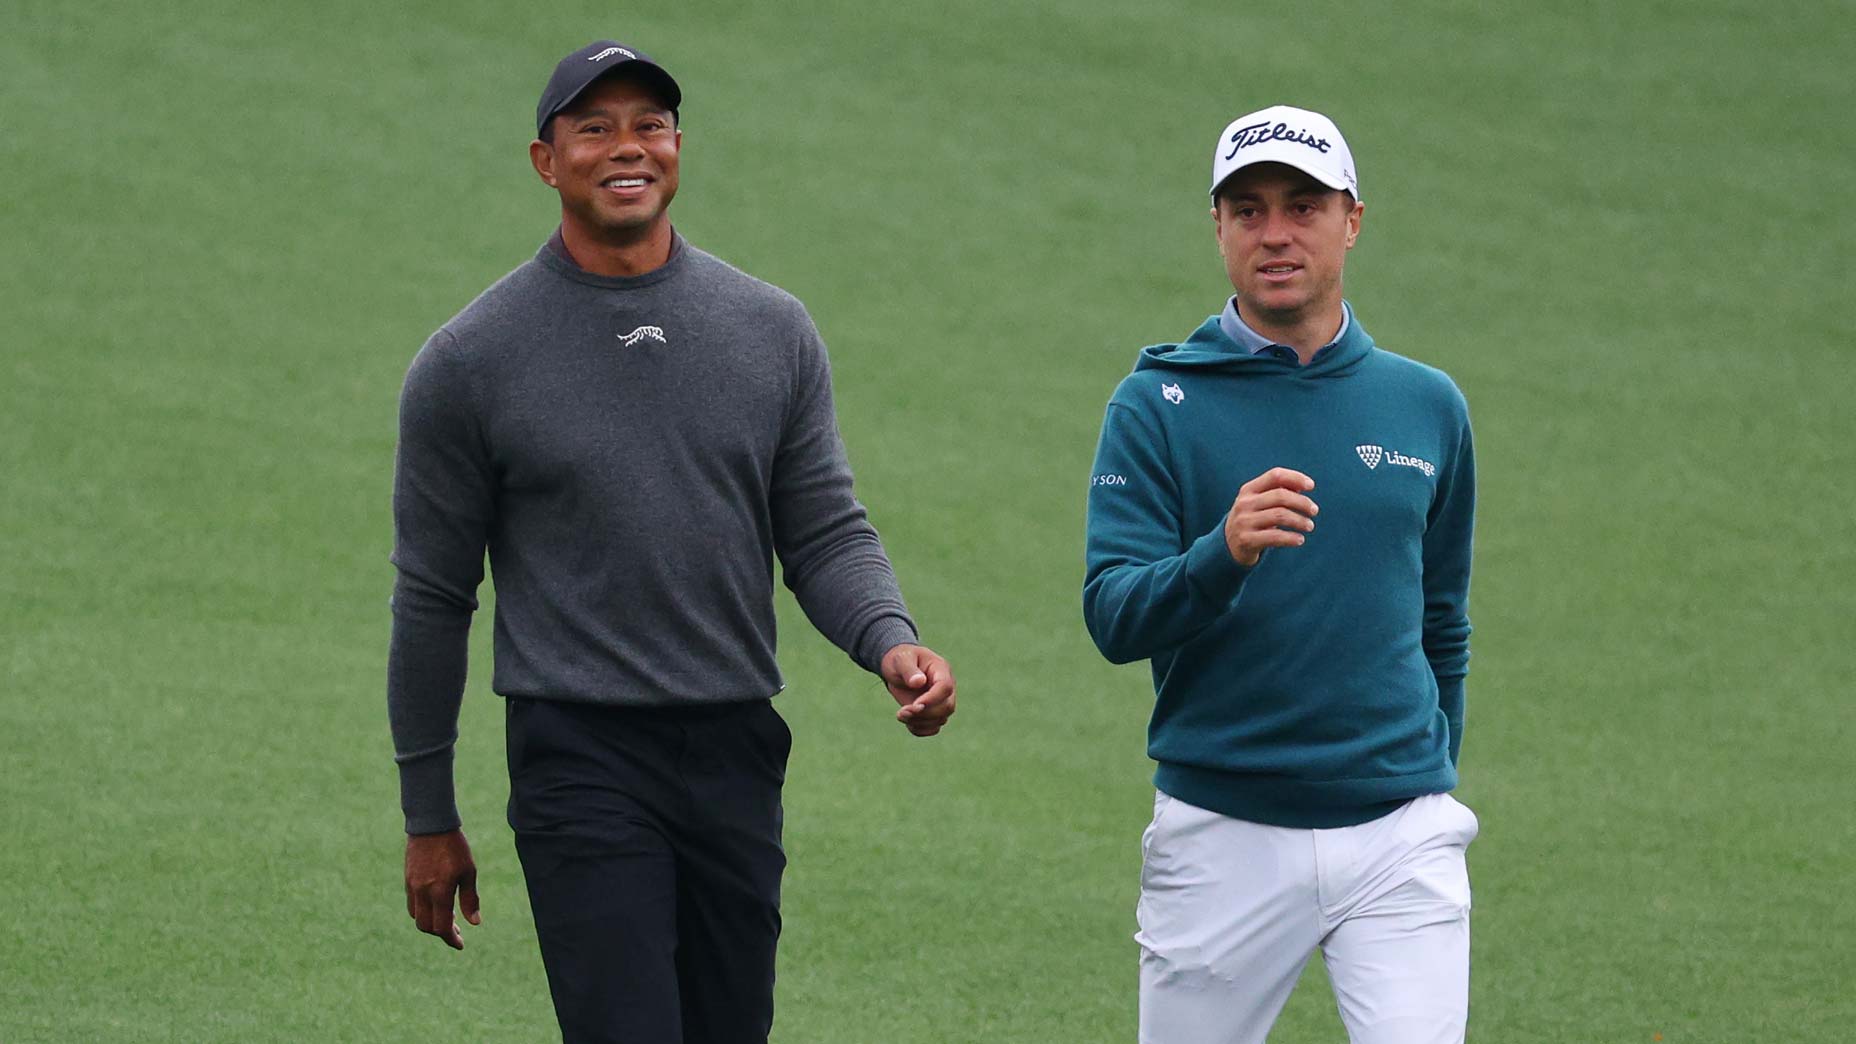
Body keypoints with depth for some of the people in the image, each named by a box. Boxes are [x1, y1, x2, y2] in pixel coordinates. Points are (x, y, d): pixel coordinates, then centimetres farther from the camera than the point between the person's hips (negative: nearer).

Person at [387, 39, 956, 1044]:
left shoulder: (772, 331, 8)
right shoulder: (472, 358, 0)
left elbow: (825, 533, 9)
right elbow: (433, 597, 5)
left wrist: (891, 641, -14)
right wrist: (429, 819, 6)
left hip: (740, 759, 4)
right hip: (582, 762, -4)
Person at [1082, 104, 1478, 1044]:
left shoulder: (1426, 406, 9)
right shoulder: (1159, 405, -2)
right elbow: (1114, 620, -10)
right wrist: (1223, 555, -28)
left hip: (1398, 835, 1)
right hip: (1221, 836, -1)